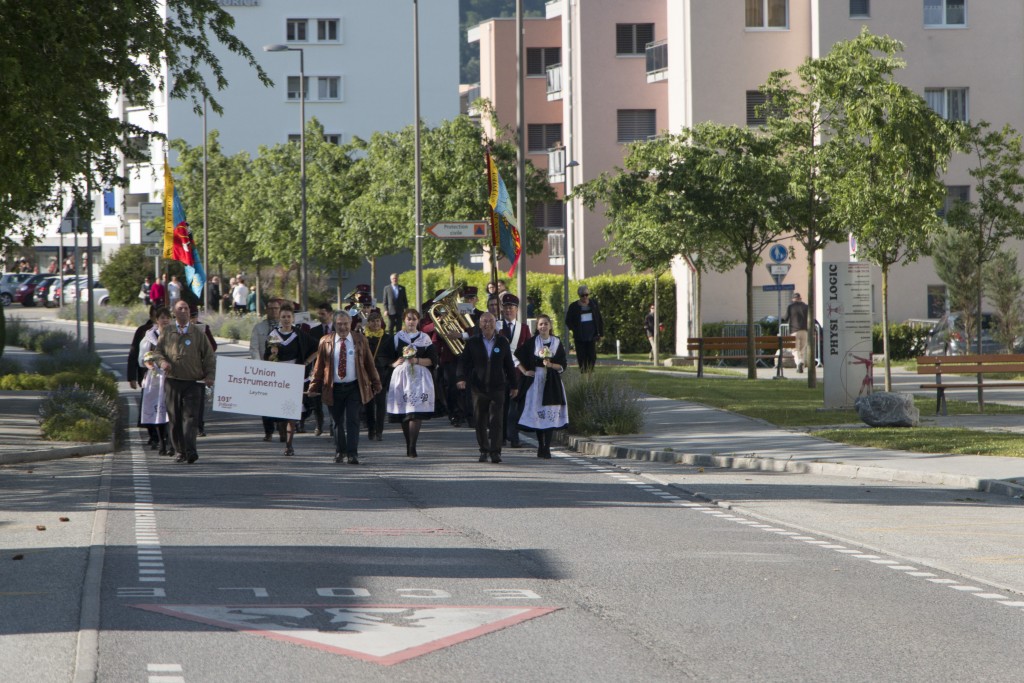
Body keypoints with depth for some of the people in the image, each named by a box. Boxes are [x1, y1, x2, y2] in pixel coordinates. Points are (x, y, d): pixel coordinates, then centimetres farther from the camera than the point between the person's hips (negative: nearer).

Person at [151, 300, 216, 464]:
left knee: (190, 416, -13)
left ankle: (190, 451, -21)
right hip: (172, 381, 2)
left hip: (193, 382, -2)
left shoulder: (198, 332, 9)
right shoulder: (167, 332, 11)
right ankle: (180, 452, 11)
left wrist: (209, 375, -3)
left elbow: (209, 356, 10)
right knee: (175, 418, 2)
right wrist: (162, 362, -10)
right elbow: (156, 351, 12)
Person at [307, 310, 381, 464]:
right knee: (338, 421, 10)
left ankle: (352, 454, -9)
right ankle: (340, 452, 24)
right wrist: (314, 387, 3)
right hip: (334, 388, 1)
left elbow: (369, 363, 9)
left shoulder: (360, 340, 5)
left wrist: (376, 384, 11)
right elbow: (319, 365, 7)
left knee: (352, 421, -9)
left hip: (354, 387, -1)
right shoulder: (325, 342, 3)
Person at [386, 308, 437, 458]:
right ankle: (408, 445, 10)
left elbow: (433, 360, 5)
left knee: (416, 413, -14)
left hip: (419, 377, -1)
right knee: (403, 414, 0)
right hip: (401, 376, 1)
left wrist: (417, 361, -10)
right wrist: (394, 363, -9)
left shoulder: (425, 338, 10)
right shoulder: (397, 337, 11)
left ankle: (412, 447, -19)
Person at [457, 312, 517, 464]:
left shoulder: (502, 342, 7)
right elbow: (464, 361, 3)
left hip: (497, 387, -1)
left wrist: (513, 385, 12)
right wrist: (462, 378, -14)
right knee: (480, 421, 5)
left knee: (496, 420, -8)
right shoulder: (473, 342, 5)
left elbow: (509, 365, 11)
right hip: (479, 387, 1)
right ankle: (484, 451, 16)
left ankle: (495, 452, -9)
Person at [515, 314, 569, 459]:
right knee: (537, 414, 0)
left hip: (552, 382, 0)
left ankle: (547, 447, -9)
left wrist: (551, 365, -13)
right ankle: (540, 446, 10)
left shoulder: (557, 343, 5)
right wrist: (524, 371, 2)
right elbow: (517, 356, 10)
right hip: (535, 381, 0)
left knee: (550, 414, -8)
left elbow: (562, 366, 5)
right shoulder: (532, 342, 4)